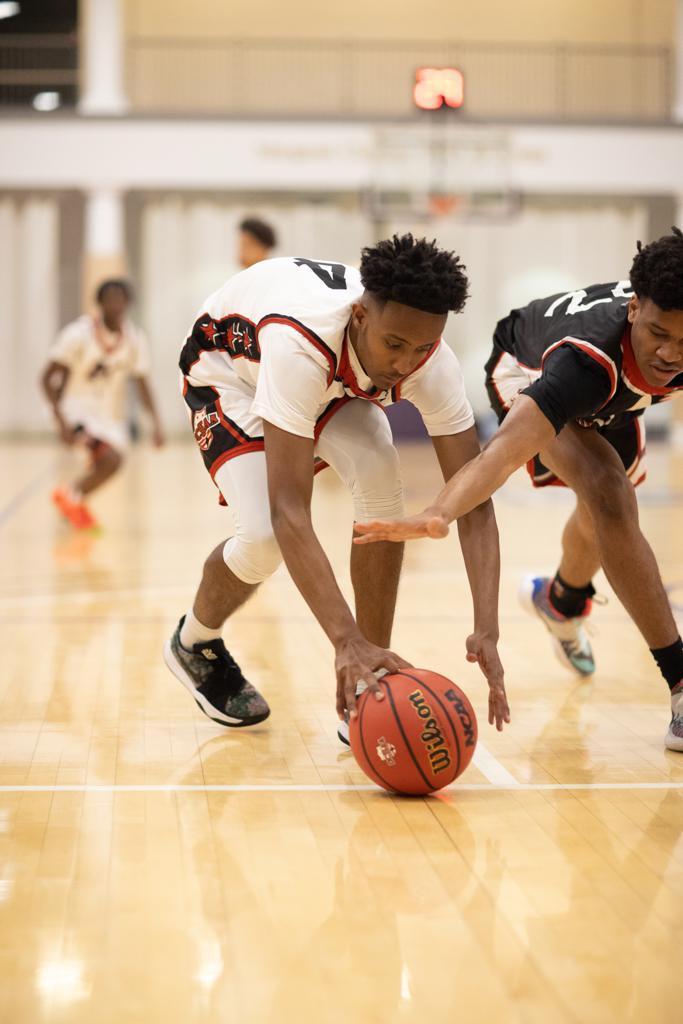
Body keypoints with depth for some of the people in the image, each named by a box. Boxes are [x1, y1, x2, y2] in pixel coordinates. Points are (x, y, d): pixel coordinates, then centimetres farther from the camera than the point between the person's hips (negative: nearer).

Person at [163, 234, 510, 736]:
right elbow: (289, 510, -50)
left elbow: (472, 501, -30)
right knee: (263, 536, -23)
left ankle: (367, 694, -10)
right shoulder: (299, 342, -46)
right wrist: (346, 641, -57)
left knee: (381, 482, -25)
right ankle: (193, 643, 14)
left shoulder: (432, 360, -32)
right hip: (231, 368, -4)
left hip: (338, 377, 4)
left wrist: (486, 631, -43)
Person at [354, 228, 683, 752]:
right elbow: (507, 448, -64)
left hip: (614, 395, 6)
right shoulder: (587, 360, -50)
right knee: (608, 492, -31)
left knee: (606, 515, 24)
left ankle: (561, 601, 60)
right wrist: (441, 513, -80)